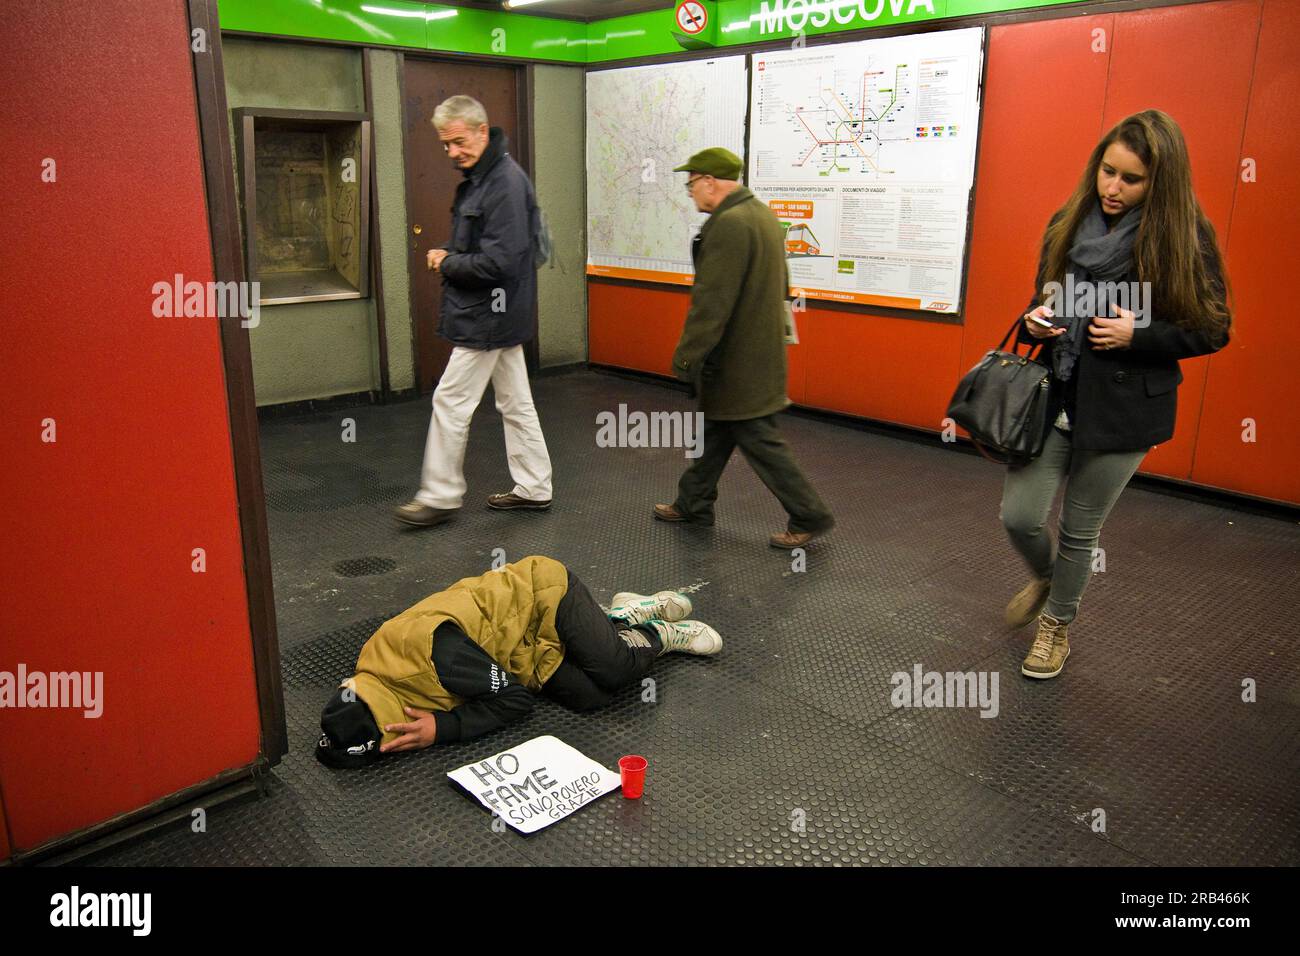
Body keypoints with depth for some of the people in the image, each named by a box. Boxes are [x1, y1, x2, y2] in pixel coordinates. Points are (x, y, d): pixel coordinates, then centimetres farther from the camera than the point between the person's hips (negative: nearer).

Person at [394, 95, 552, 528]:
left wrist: (447, 264, -13)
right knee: (515, 403, 14)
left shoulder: (505, 183, -20)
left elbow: (500, 261, -27)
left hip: (488, 317, -10)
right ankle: (534, 488, 24)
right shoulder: (478, 176, 12)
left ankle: (440, 496, 10)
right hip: (499, 314, 10)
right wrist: (447, 254, 2)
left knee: (450, 402, -2)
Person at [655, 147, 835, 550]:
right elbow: (780, 285, 19)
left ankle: (809, 516, 7)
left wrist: (686, 357, -21)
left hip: (736, 361, -10)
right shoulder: (763, 214, 11)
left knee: (757, 439, -1)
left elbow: (711, 301, -25)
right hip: (760, 349, 10)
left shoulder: (729, 225, -22)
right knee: (715, 429, 19)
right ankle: (693, 503, 32)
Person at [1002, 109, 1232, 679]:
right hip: (1054, 395, 3)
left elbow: (1212, 330, -4)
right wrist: (1035, 322, -9)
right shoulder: (1069, 223, 1)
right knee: (1019, 516, 1)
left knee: (1080, 530, 11)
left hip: (1122, 409, -3)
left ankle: (1057, 623, 37)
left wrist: (1138, 333, -20)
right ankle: (1045, 577, 37)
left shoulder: (1184, 238, -9)